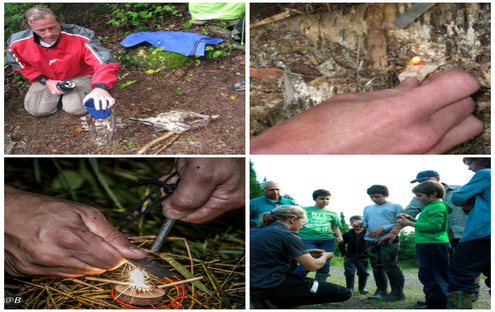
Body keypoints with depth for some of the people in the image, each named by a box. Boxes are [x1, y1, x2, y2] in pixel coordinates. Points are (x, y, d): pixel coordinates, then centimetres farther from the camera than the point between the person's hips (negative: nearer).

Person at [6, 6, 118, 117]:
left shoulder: (80, 36, -33)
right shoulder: (18, 42, -21)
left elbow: (104, 60, -41)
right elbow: (22, 65, -1)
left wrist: (101, 87, -61)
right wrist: (45, 81, -14)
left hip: (78, 76, -2)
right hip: (45, 79, 3)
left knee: (76, 108, -22)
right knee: (37, 110, -12)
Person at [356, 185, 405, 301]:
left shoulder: (395, 207, 1)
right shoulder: (367, 208, 19)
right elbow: (366, 222, 22)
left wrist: (382, 228, -16)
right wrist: (362, 224, -3)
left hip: (389, 240, -6)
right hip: (371, 241, 6)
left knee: (390, 266, -11)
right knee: (376, 267, 8)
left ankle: (397, 292, -6)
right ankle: (381, 291, 16)